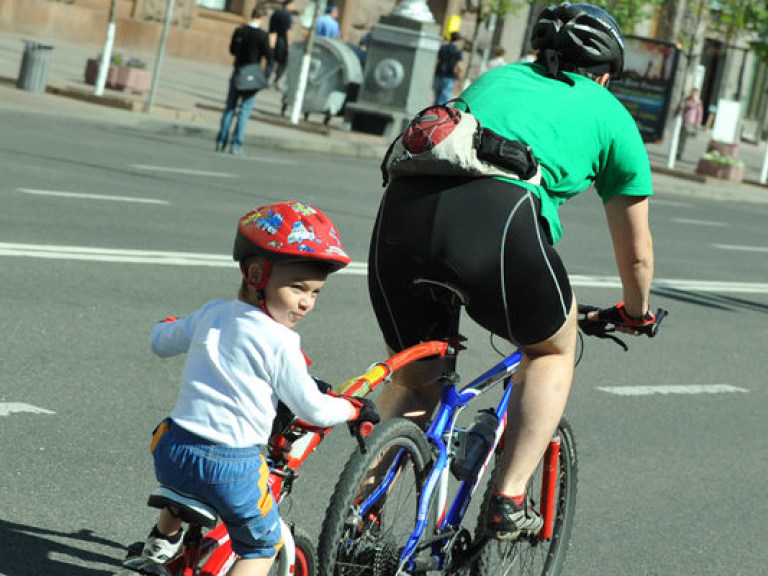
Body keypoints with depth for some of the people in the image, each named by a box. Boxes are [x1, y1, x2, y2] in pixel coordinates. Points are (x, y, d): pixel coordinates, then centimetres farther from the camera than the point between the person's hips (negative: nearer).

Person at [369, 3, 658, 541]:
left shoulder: (496, 77, 37)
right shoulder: (611, 116, 26)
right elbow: (635, 253, 34)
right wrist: (637, 313, 55)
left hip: (404, 208, 4)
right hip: (498, 217, -4)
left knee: (412, 379, 25)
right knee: (553, 351, 25)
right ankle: (509, 501, 16)